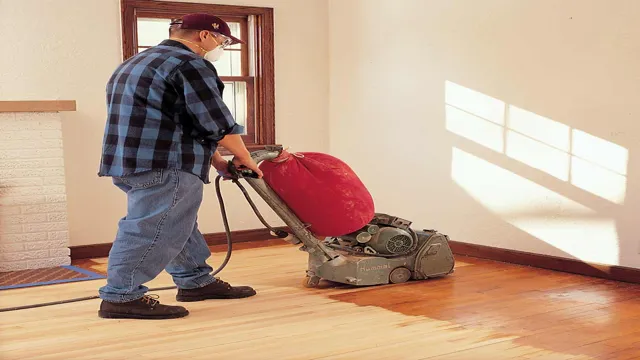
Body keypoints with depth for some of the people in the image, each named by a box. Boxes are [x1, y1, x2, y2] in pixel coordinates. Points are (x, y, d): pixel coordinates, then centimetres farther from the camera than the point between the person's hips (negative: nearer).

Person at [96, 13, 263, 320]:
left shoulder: (141, 63, 24)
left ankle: (196, 281, 27)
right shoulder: (189, 64, -9)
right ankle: (121, 297, -5)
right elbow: (216, 122, -11)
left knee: (179, 226, 18)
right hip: (164, 165, -11)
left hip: (131, 162, 11)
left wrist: (213, 160, 25)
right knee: (154, 230, -7)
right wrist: (243, 156, 5)